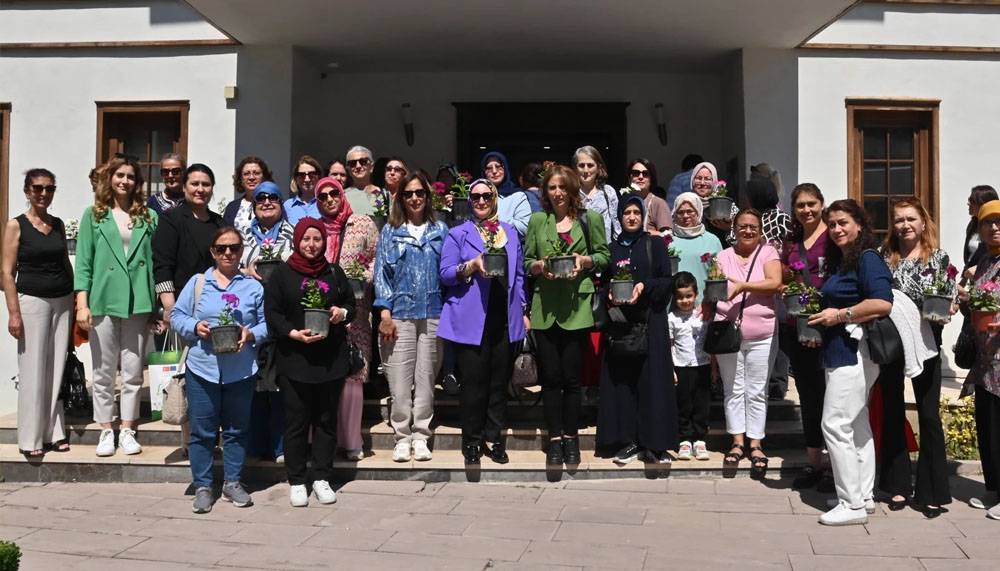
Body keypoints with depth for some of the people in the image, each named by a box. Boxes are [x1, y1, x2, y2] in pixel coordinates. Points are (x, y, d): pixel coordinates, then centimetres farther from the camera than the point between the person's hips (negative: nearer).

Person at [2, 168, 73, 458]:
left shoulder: (58, 225, 9)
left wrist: (76, 300, 12)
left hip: (62, 301, 4)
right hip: (32, 302, -4)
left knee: (57, 368, 7)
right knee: (33, 370, -1)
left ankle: (54, 431, 16)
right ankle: (31, 438, 7)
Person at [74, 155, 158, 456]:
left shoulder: (149, 217, 8)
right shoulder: (93, 215, 6)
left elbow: (156, 261, 6)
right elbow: (83, 262, 2)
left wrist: (157, 306, 2)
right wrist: (82, 304, -6)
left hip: (138, 304, 1)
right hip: (103, 302, -1)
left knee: (133, 372, 5)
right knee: (104, 373, 6)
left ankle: (127, 430, 15)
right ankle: (106, 431, 16)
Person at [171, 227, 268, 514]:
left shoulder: (254, 286, 5)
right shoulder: (197, 282, 4)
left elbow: (267, 323, 4)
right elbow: (176, 315, 4)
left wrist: (251, 334, -15)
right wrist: (194, 327, -14)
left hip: (241, 370, 1)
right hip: (202, 368, -1)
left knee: (237, 429, 11)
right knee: (202, 431, 5)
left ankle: (233, 483, 25)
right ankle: (202, 487, 18)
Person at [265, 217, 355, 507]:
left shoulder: (334, 272, 10)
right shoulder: (283, 273, 1)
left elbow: (351, 303, 16)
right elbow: (271, 312, -2)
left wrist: (343, 313, -7)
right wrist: (294, 333, -17)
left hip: (330, 359, 2)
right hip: (294, 359, -2)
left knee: (326, 420, 8)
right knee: (296, 421, 3)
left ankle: (322, 478, 19)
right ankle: (296, 481, 15)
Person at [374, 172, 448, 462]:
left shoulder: (440, 231, 10)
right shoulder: (390, 231, 8)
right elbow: (382, 273, 3)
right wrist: (385, 313, -7)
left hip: (432, 313, 1)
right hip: (400, 313, -1)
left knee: (425, 377, 5)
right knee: (399, 379, -3)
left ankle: (420, 436, 14)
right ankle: (402, 438, 8)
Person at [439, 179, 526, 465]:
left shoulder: (510, 233, 15)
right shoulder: (458, 234, 4)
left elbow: (519, 275, 17)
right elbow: (445, 274, -3)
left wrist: (523, 310, 11)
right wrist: (472, 265, -19)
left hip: (504, 320, 3)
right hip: (471, 320, -3)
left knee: (499, 381, 7)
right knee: (473, 382, -1)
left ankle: (494, 439, 18)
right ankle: (472, 442, 12)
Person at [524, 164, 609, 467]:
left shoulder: (590, 218, 4)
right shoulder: (537, 220, 8)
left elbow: (605, 256, 7)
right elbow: (526, 261, 10)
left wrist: (585, 261, -11)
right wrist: (540, 265, -11)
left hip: (577, 307, -1)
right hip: (545, 308, 2)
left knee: (571, 376, 3)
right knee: (550, 376, 4)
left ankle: (570, 437, 18)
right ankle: (554, 439, 15)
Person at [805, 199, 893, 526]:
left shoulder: (867, 259, -12)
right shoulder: (839, 261, 16)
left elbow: (882, 303, -25)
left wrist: (840, 315, -18)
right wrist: (822, 322, 8)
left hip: (854, 352, -10)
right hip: (841, 351, 10)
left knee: (836, 425, -9)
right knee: (857, 425, 14)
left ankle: (852, 504, -2)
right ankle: (863, 496, 23)